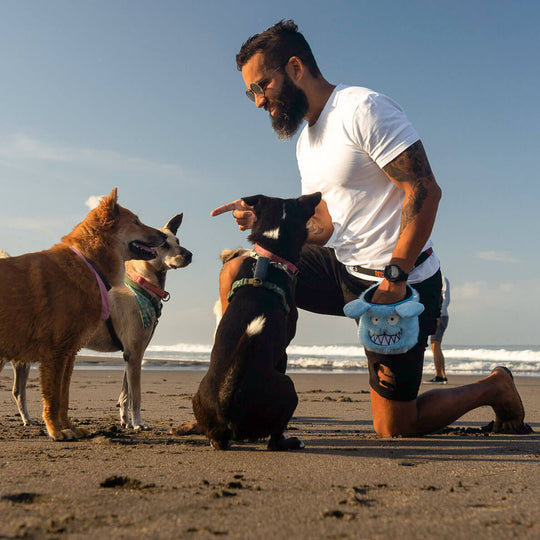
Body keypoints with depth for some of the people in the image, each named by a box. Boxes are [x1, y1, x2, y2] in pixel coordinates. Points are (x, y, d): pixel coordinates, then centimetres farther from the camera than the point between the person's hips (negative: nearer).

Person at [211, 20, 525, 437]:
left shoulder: (363, 109, -15)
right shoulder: (307, 142, 13)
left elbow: (425, 191, -22)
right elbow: (321, 227, 12)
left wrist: (395, 276, -28)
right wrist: (262, 219, -5)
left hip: (402, 283, -8)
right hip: (345, 272, 8)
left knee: (395, 430, -1)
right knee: (237, 273, -2)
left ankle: (493, 388, 25)